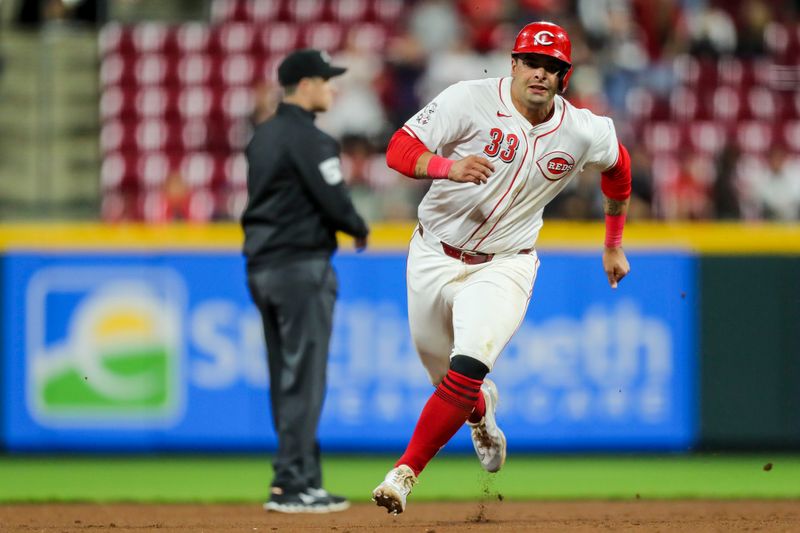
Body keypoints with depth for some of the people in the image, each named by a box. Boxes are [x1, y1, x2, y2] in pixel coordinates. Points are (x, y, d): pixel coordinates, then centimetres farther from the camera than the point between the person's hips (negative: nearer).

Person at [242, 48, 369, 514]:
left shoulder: (262, 137, 14)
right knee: (303, 377, -7)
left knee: (286, 379, 12)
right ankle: (294, 485, -8)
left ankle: (298, 479, 15)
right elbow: (334, 200, -17)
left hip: (261, 266, 9)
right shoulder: (308, 139, -14)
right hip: (301, 265, -9)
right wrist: (360, 230, 4)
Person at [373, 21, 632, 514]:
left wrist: (614, 246, 22)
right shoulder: (470, 101, -16)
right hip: (434, 257, 0)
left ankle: (406, 472, -16)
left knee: (466, 370, -24)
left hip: (504, 266, 0)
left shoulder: (586, 133, -7)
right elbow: (399, 149, -20)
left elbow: (618, 167, 16)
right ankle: (482, 409, 52)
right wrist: (448, 166, -40)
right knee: (447, 379, 15)